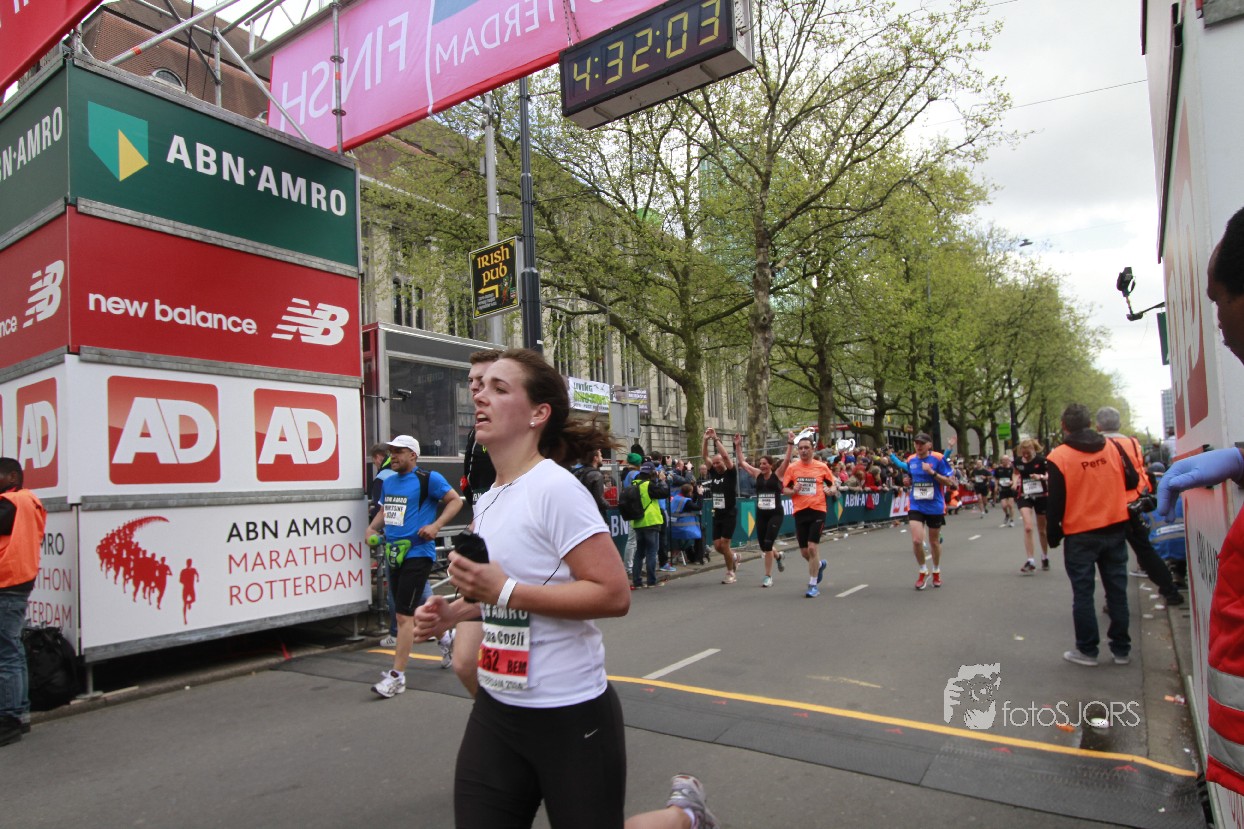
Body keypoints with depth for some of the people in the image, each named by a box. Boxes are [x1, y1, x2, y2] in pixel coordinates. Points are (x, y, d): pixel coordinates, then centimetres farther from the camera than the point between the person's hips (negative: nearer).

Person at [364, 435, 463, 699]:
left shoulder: (429, 479, -7)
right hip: (394, 554, 8)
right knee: (407, 612, 18)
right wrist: (372, 528, 8)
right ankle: (445, 636, 41)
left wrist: (436, 525, -17)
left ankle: (397, 676, -1)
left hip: (417, 553, -8)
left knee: (404, 615, -8)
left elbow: (456, 500, -6)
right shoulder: (388, 482, 14)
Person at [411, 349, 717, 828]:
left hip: (569, 714, -7)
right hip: (495, 709, 8)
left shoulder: (554, 489, -19)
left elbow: (614, 595, -24)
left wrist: (503, 590, -27)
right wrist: (456, 612, 3)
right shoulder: (487, 500, 7)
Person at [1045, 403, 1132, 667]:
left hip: (1080, 534, -4)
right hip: (1115, 528, 4)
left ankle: (1087, 650, 9)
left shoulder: (1058, 457, -13)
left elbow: (1055, 502, -10)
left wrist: (1053, 534, 1)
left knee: (1083, 592, 4)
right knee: (1117, 588, 12)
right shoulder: (1112, 448, 0)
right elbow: (1131, 483, 10)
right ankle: (1121, 649, 20)